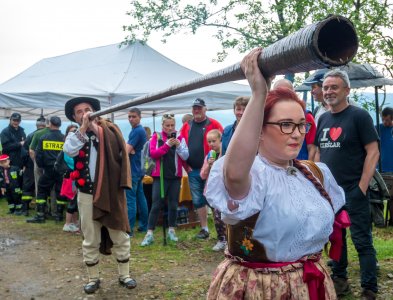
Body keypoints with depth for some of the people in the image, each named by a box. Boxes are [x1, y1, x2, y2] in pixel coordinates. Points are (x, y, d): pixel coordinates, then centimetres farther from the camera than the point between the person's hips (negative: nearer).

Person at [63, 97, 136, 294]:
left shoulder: (108, 130, 1)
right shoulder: (74, 136, 4)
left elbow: (120, 152, -17)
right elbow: (69, 151, -18)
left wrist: (98, 129, -18)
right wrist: (84, 128, -18)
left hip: (111, 192, -1)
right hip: (87, 195, 1)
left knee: (120, 237, 8)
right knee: (90, 240, 10)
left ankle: (124, 275, 23)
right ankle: (93, 278, 23)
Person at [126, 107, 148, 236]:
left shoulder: (137, 131, -15)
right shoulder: (140, 130, 16)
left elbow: (126, 151, -19)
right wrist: (129, 150, -6)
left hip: (133, 169, -10)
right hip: (138, 169, 10)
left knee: (130, 199, -9)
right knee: (140, 197, 13)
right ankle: (144, 225, 19)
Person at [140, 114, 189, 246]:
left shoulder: (180, 138, 4)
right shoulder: (156, 137, 1)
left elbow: (185, 157, -1)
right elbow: (153, 153, -12)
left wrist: (178, 145, -16)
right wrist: (167, 145, -19)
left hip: (175, 176, 2)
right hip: (160, 176, -2)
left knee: (173, 204, 9)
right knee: (156, 205, -4)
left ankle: (171, 230, 22)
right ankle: (149, 234, -2)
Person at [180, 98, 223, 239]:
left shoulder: (213, 124, -3)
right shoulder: (186, 126, 11)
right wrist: (186, 165, 4)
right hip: (193, 171, 5)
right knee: (197, 200, 9)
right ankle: (204, 229, 20)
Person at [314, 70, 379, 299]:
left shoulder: (359, 116, -8)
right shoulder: (323, 119, 10)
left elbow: (373, 152, -12)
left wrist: (362, 187, -16)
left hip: (353, 191, -6)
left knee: (362, 241, -1)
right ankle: (340, 280, 31)